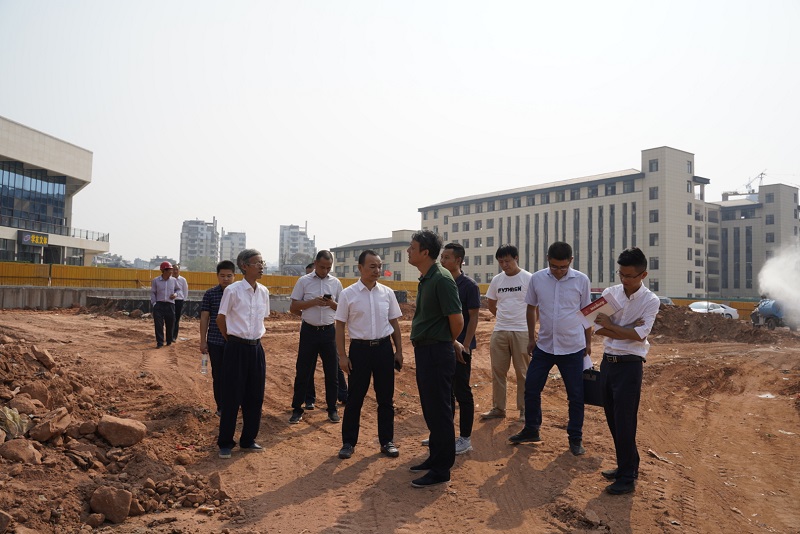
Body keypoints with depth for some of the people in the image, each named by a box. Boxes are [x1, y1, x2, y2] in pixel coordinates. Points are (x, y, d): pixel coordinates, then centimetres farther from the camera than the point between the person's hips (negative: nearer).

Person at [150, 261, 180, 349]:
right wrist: (154, 304, -4)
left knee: (170, 324, 8)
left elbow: (178, 289, 20)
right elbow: (152, 293, 5)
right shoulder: (155, 280, 0)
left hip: (170, 305, 2)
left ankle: (169, 341, 27)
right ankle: (160, 342, 5)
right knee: (158, 324, -4)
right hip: (159, 304, -2)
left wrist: (176, 294, -2)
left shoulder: (174, 280, 5)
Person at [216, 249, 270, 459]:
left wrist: (255, 339, 15)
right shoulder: (232, 290, -11)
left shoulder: (264, 291, 6)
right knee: (232, 397, 2)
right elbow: (220, 319, -1)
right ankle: (225, 443, 16)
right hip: (237, 348, -5)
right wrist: (233, 340, 9)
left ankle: (248, 440, 25)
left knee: (255, 396, 10)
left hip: (256, 348, 6)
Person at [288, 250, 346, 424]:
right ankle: (297, 409, 15)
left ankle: (332, 409, 20)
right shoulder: (304, 281, -1)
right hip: (309, 331, -2)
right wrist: (313, 302, -17)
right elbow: (293, 307, -3)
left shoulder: (336, 282, 5)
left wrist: (332, 304, -13)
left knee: (332, 372, 7)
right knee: (303, 372, 4)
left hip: (329, 331, 2)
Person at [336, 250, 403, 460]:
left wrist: (399, 350, 8)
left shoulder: (387, 293, 3)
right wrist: (343, 356, -5)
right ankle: (348, 442, 20)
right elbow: (340, 326, -2)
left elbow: (394, 323, 10)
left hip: (384, 348, 2)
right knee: (355, 398, 6)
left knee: (386, 398, 10)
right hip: (360, 348, -2)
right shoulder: (348, 294, -5)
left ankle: (387, 441, 22)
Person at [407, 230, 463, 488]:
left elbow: (457, 319, -19)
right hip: (424, 351, 9)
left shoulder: (442, 279, -18)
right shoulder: (425, 279, 11)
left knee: (439, 411, 0)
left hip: (437, 353, -9)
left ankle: (441, 470, 11)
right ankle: (436, 457, 32)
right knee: (430, 409, 18)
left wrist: (446, 342, -2)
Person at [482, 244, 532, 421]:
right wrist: (505, 318, 13)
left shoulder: (528, 279, -5)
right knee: (498, 371, 8)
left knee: (523, 372, 4)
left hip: (521, 332, -4)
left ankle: (524, 409, 14)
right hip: (499, 332, 4)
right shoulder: (497, 280, 8)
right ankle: (498, 408, 18)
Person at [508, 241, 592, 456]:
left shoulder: (582, 280, -8)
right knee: (531, 389, 8)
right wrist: (531, 338, 11)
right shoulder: (537, 279, -4)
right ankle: (531, 430, 26)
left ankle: (575, 438, 21)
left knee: (576, 396, 6)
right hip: (544, 346, 2)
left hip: (573, 348, -2)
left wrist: (588, 342, 7)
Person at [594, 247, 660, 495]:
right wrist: (627, 331, -15)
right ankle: (627, 465, 30)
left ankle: (627, 477, 9)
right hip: (607, 362, 5)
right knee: (612, 419, 13)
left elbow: (640, 334, -17)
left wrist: (611, 325, -8)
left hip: (629, 365, -5)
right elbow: (598, 328, -3)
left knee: (624, 422, -2)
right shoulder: (610, 293, 3)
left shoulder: (651, 300, -7)